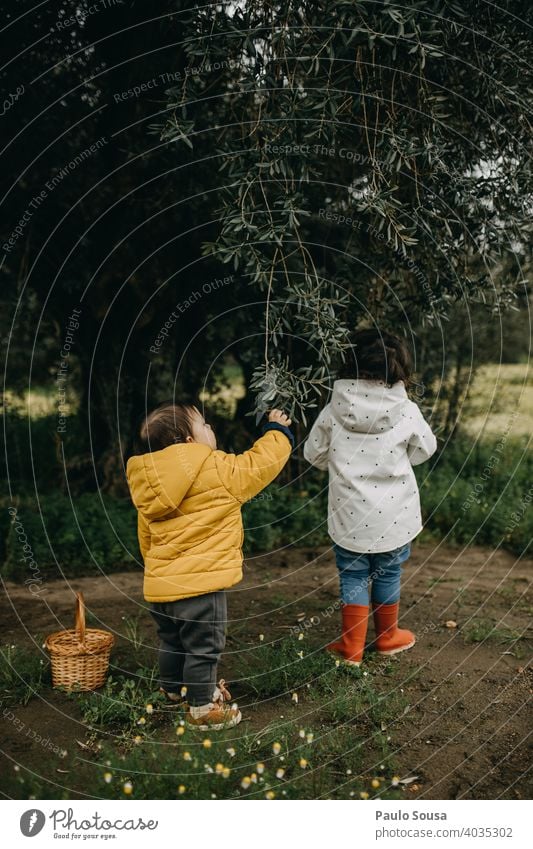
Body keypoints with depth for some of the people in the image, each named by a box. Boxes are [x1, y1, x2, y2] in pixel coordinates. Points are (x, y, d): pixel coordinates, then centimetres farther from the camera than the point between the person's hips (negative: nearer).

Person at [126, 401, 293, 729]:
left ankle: (173, 689, 45)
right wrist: (278, 432, 8)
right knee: (204, 647, 8)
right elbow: (258, 466, -8)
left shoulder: (148, 486, 7)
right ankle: (202, 707, 19)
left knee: (172, 641, 26)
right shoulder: (217, 471, -17)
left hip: (159, 585, 8)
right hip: (199, 584, -8)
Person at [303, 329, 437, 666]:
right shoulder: (407, 411, -13)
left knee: (353, 576, 14)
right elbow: (425, 449, 4)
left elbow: (314, 454, 1)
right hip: (393, 515, 0)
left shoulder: (334, 409, -11)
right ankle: (388, 636, 37)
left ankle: (352, 647, 20)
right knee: (388, 575, 18)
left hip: (349, 514, 0)